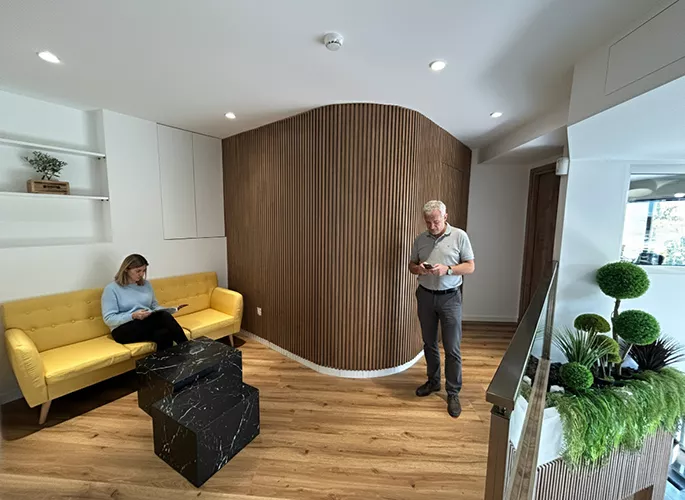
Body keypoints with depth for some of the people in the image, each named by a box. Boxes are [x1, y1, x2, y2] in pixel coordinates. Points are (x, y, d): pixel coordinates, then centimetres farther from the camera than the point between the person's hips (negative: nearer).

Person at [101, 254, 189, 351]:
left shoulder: (146, 284, 12)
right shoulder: (111, 289, -4)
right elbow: (109, 319, -8)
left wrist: (170, 310, -4)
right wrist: (133, 316, -23)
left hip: (148, 324, 5)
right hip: (124, 330, -5)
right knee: (164, 317, -31)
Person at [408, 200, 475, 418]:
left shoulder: (459, 236, -6)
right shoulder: (420, 239, 3)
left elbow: (470, 267, -6)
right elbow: (411, 265, 10)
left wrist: (447, 269, -22)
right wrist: (418, 268, -14)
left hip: (450, 298, -3)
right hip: (425, 296, 4)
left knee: (452, 348, 3)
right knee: (429, 343, 15)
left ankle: (453, 393, 19)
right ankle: (433, 381, 35)